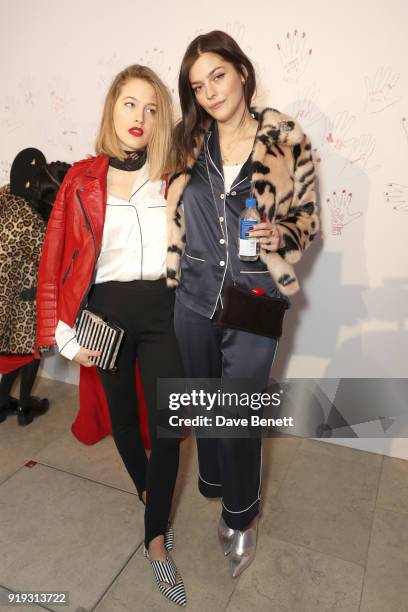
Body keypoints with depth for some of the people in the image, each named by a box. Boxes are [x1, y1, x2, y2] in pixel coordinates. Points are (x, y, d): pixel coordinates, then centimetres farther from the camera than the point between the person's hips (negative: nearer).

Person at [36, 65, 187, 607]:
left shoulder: (173, 176, 2)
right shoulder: (83, 180, -1)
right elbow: (59, 258, -2)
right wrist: (67, 335, -5)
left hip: (162, 309, 0)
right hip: (108, 310, 1)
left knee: (168, 424, 0)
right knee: (123, 414, 18)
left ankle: (156, 537, 20)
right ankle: (147, 489, 48)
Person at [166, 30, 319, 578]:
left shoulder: (288, 139, -6)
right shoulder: (188, 141, 2)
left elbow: (307, 216, 1)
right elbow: (174, 213, 11)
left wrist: (281, 236, -20)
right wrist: (175, 278, 7)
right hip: (196, 298, 4)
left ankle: (241, 517, 34)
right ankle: (214, 481, 50)